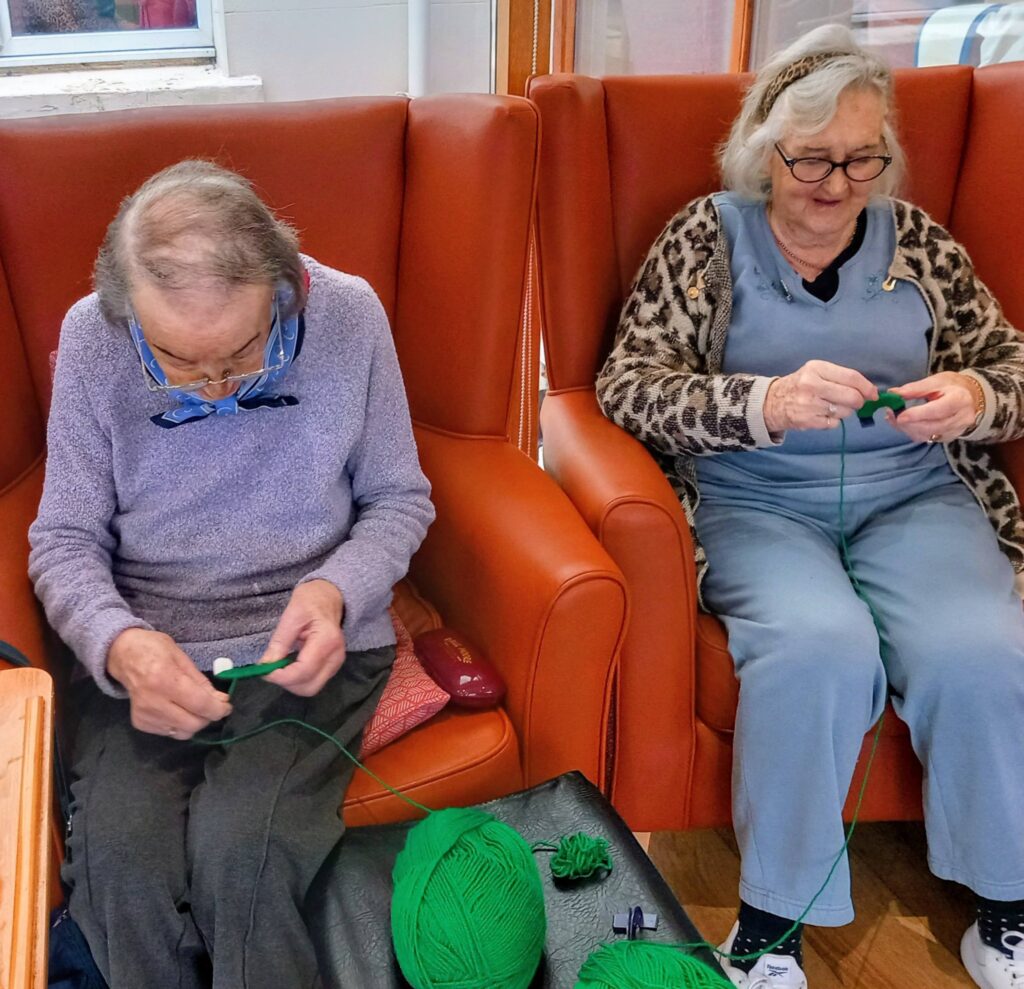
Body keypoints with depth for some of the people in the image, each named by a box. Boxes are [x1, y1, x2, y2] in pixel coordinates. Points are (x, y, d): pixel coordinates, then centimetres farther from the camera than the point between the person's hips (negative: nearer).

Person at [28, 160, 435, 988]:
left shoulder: (349, 316, -8)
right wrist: (118, 642, -21)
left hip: (306, 646, -1)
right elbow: (64, 540, 0)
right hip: (143, 649, 2)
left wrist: (337, 591, -16)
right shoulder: (90, 337, -5)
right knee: (116, 849, -24)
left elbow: (399, 499, 4)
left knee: (240, 848, -27)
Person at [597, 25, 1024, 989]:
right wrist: (764, 403, -26)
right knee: (820, 648, -32)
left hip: (910, 493, 3)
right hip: (755, 502, -2)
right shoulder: (705, 237, 2)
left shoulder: (915, 238, 11)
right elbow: (628, 387, -8)